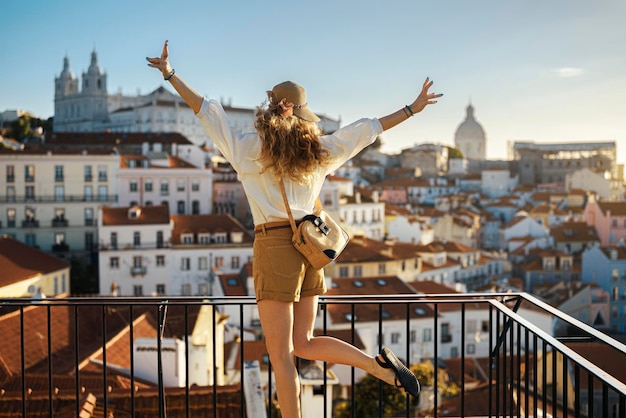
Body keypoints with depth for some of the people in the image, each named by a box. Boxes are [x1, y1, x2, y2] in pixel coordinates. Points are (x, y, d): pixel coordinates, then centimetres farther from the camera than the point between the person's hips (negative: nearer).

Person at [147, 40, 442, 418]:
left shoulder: (252, 148, -4)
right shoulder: (320, 150, 8)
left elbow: (207, 111, -2)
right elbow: (368, 129, 14)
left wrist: (170, 74, 7)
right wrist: (413, 108, 23)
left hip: (274, 248, -5)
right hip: (309, 248, 5)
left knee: (281, 356, 1)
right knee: (304, 344, 18)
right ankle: (380, 363, 6)